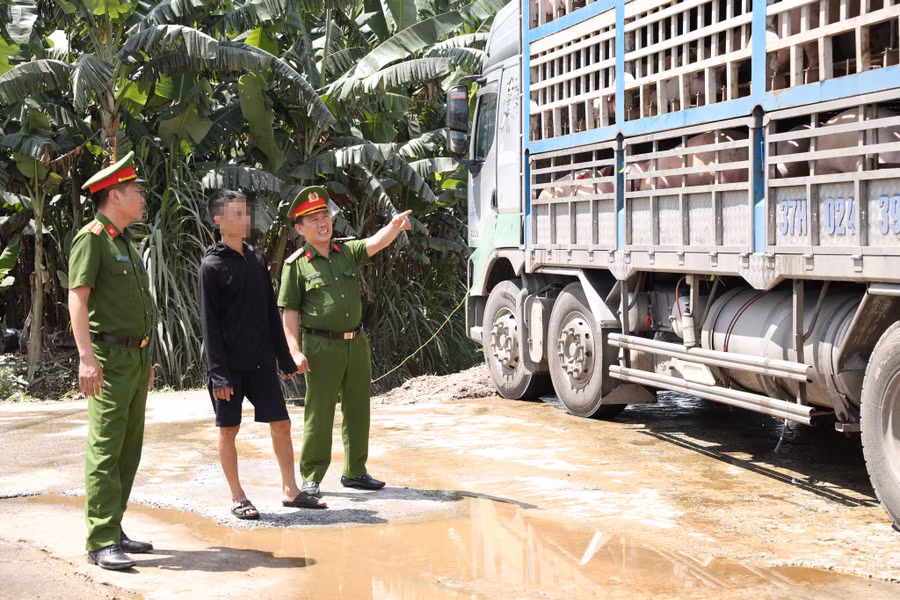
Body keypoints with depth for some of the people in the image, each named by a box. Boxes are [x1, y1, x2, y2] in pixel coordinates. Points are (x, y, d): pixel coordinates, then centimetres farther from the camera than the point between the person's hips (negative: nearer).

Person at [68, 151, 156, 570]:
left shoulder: (127, 242, 19)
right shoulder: (91, 238, -8)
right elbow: (78, 299, -16)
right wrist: (86, 358, -25)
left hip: (136, 356, 9)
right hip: (110, 357, -9)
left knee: (129, 449, 11)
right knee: (105, 450, -10)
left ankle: (113, 532, 18)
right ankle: (101, 543, -9)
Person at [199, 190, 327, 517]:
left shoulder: (256, 258, 10)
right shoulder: (212, 265, -8)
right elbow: (209, 323, -10)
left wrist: (284, 357, 13)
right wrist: (218, 373, -14)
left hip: (261, 362, 6)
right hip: (230, 364, -5)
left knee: (281, 423, 6)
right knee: (228, 429, 3)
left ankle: (290, 490, 17)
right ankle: (237, 497, 14)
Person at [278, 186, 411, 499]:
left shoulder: (348, 252, 9)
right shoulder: (296, 265, -2)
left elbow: (377, 242, -7)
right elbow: (289, 311, -3)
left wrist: (395, 225, -29)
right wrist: (295, 351, -12)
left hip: (356, 343, 5)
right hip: (321, 347, -5)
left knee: (358, 410, 12)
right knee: (319, 413, -3)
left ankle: (355, 472, 25)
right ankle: (310, 477, 8)